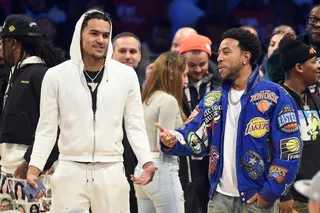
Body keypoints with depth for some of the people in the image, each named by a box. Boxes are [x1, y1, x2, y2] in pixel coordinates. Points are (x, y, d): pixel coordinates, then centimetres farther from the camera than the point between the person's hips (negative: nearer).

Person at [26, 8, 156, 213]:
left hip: (112, 171, 1)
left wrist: (147, 162, -8)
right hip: (70, 170, -1)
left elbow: (135, 126, 6)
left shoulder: (126, 75, 4)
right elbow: (47, 129, 4)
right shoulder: (56, 75, 2)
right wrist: (34, 168, -7)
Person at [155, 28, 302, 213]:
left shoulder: (275, 96, -7)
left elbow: (288, 149, -11)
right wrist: (173, 141, -20)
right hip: (220, 197, 5)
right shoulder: (214, 99, 12)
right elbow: (194, 137, 3)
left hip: (255, 198, -5)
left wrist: (270, 193, -14)